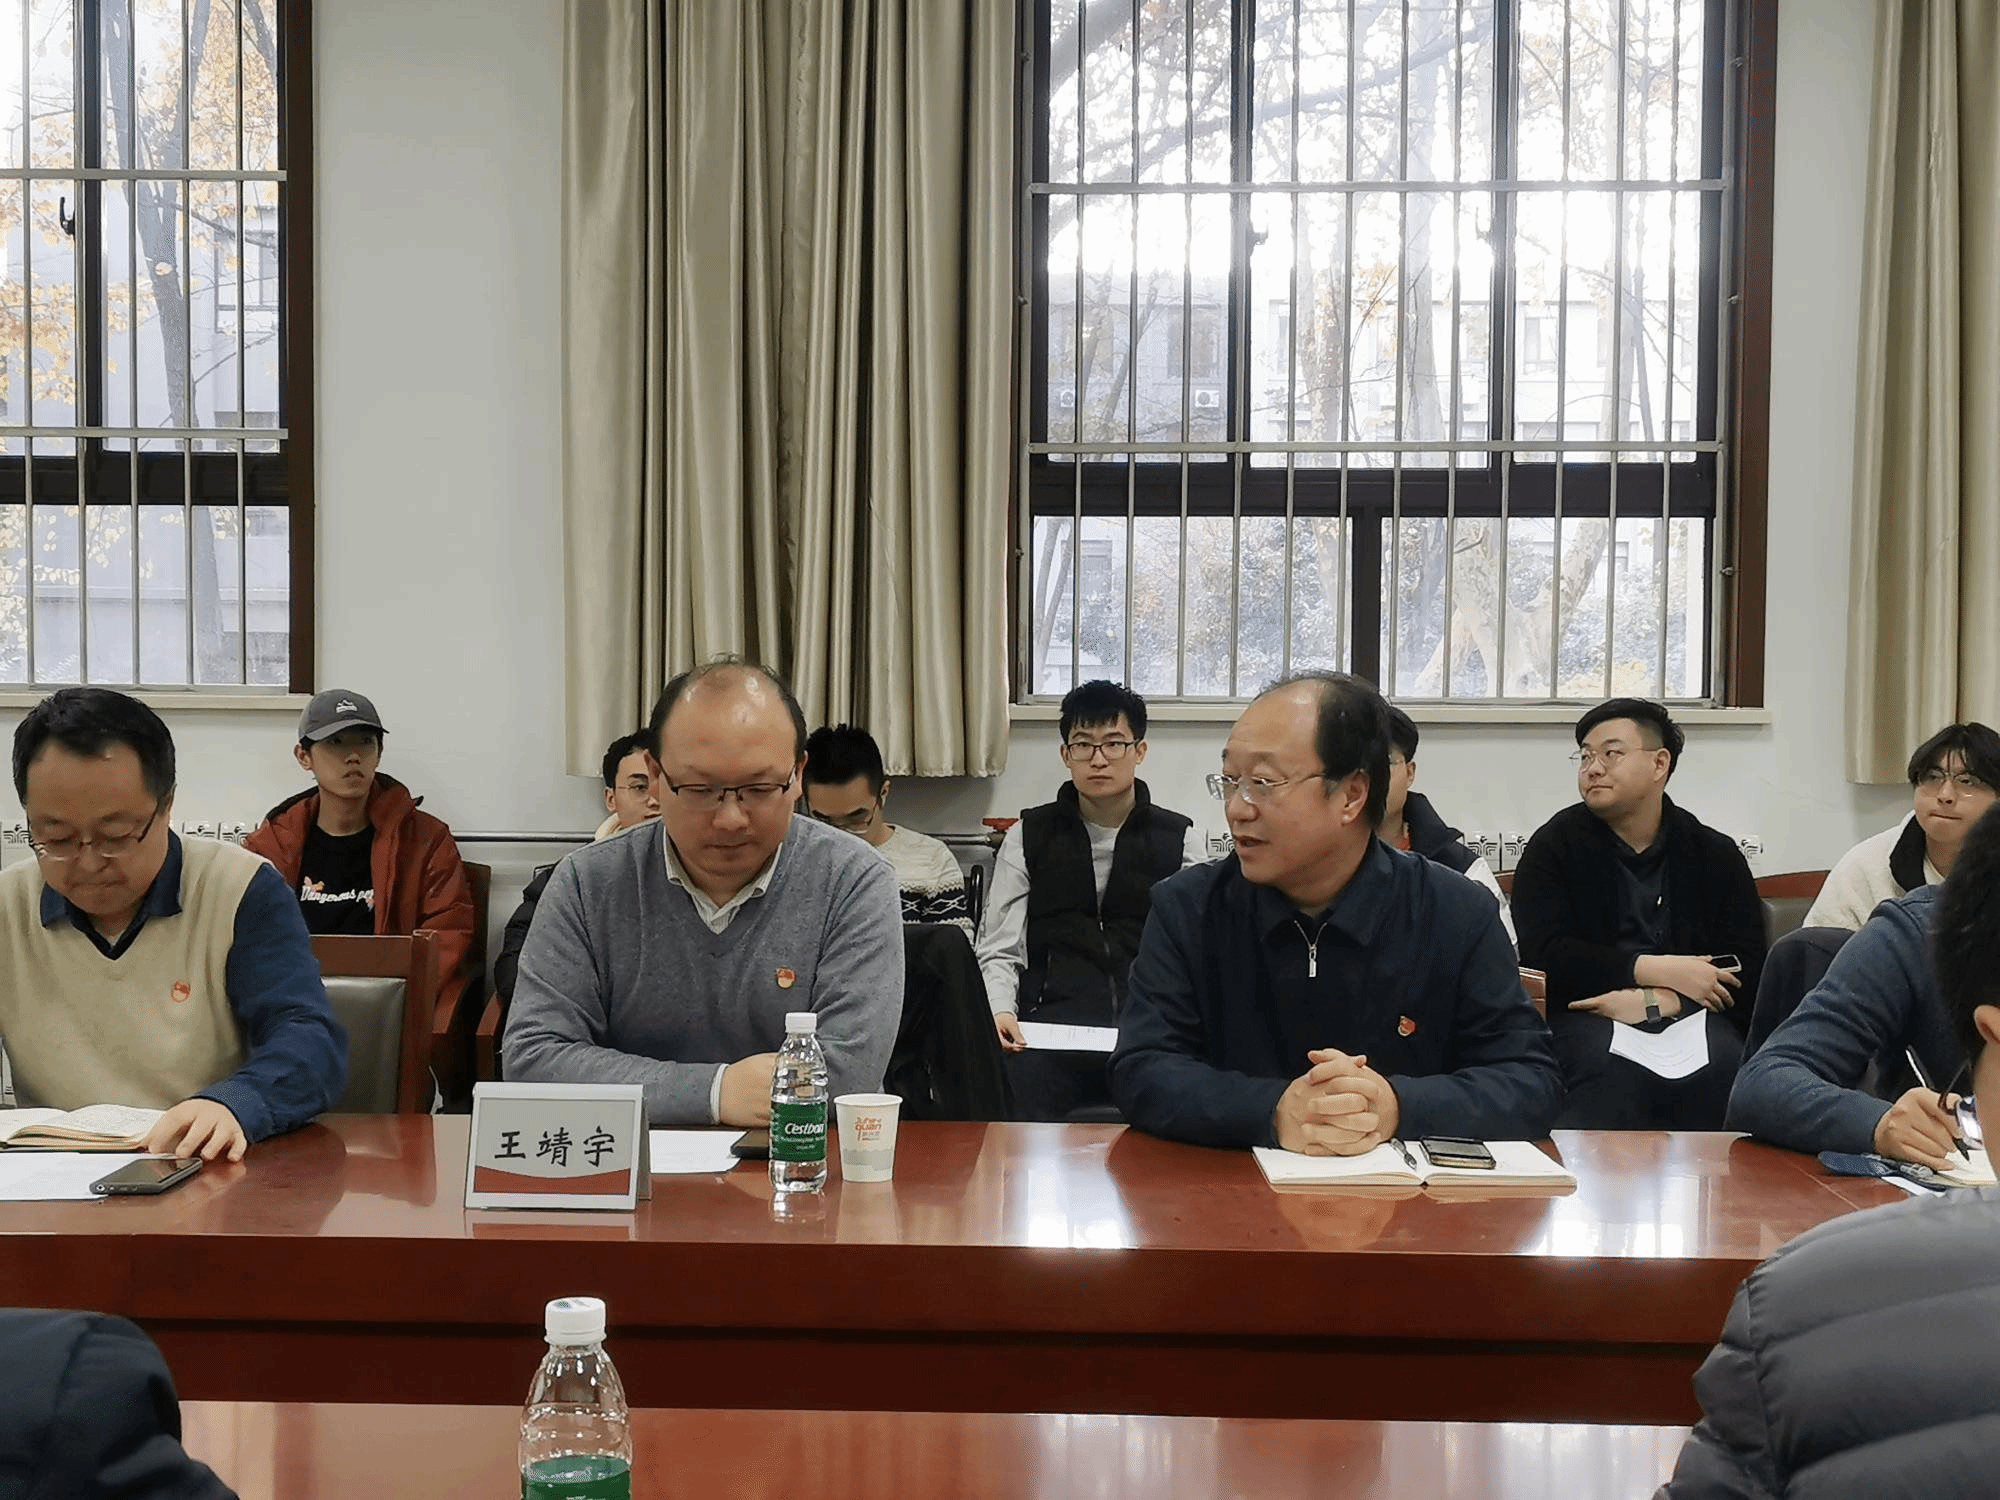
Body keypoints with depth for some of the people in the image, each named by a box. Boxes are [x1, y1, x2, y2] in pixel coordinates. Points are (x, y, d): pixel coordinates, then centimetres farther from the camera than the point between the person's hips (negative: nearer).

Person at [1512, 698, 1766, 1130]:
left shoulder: (1717, 856, 12)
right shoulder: (1554, 846, 7)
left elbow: (1745, 974, 2)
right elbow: (1545, 955, -7)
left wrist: (1653, 1002, -15)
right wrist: (1661, 971, -12)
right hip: (1584, 1012, -2)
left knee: (1720, 1064, -32)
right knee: (1615, 1070, -35)